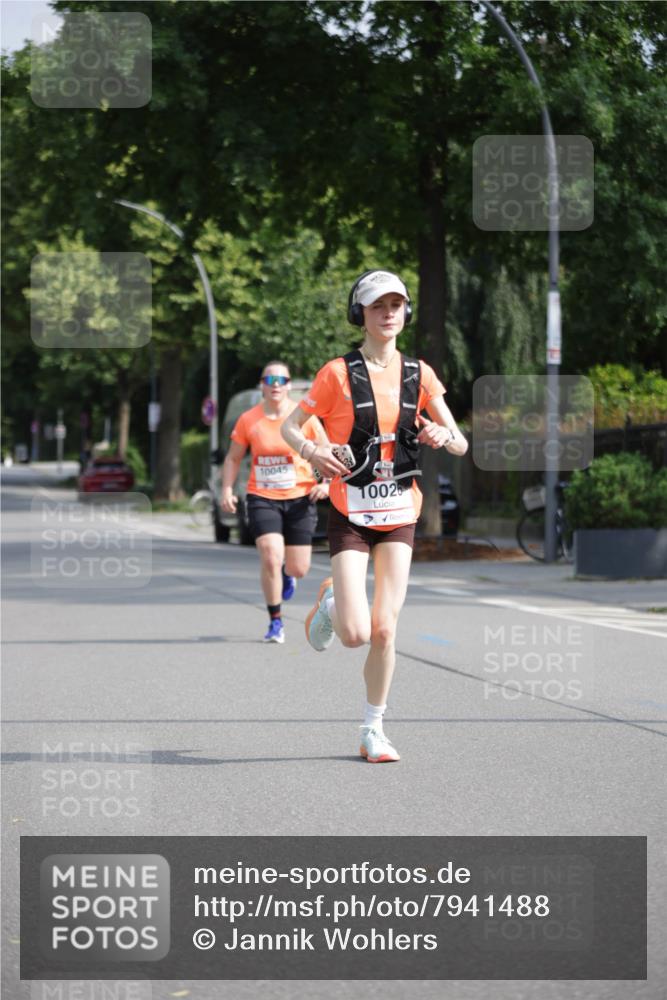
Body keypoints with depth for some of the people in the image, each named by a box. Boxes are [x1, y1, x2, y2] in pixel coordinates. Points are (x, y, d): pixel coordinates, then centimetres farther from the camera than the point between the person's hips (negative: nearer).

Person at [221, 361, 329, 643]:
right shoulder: (248, 420, -1)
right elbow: (233, 458, 9)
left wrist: (326, 482, -10)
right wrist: (227, 489, -4)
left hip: (299, 498, 1)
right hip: (262, 499, -1)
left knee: (299, 569, 3)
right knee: (271, 557, -19)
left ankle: (287, 574, 44)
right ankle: (275, 622, -3)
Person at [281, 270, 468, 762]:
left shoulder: (419, 374, 5)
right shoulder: (338, 373, -4)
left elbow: (461, 444, 6)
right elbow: (290, 426, 2)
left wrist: (444, 435, -18)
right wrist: (313, 451, -19)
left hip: (400, 516, 3)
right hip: (351, 513, -3)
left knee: (385, 631, -2)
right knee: (355, 634, -12)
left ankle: (374, 731, 13)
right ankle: (330, 603, 24)